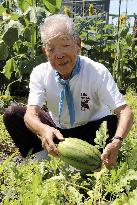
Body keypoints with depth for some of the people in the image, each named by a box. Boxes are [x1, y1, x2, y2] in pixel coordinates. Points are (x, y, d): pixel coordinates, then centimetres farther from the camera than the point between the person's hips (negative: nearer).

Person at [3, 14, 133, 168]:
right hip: (56, 131, 2)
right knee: (12, 114, -16)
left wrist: (116, 142, -52)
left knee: (112, 121, -33)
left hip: (90, 131, -2)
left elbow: (124, 111, -31)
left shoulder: (98, 72, -24)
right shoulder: (40, 73, -16)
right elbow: (31, 113, -27)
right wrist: (43, 129, -53)